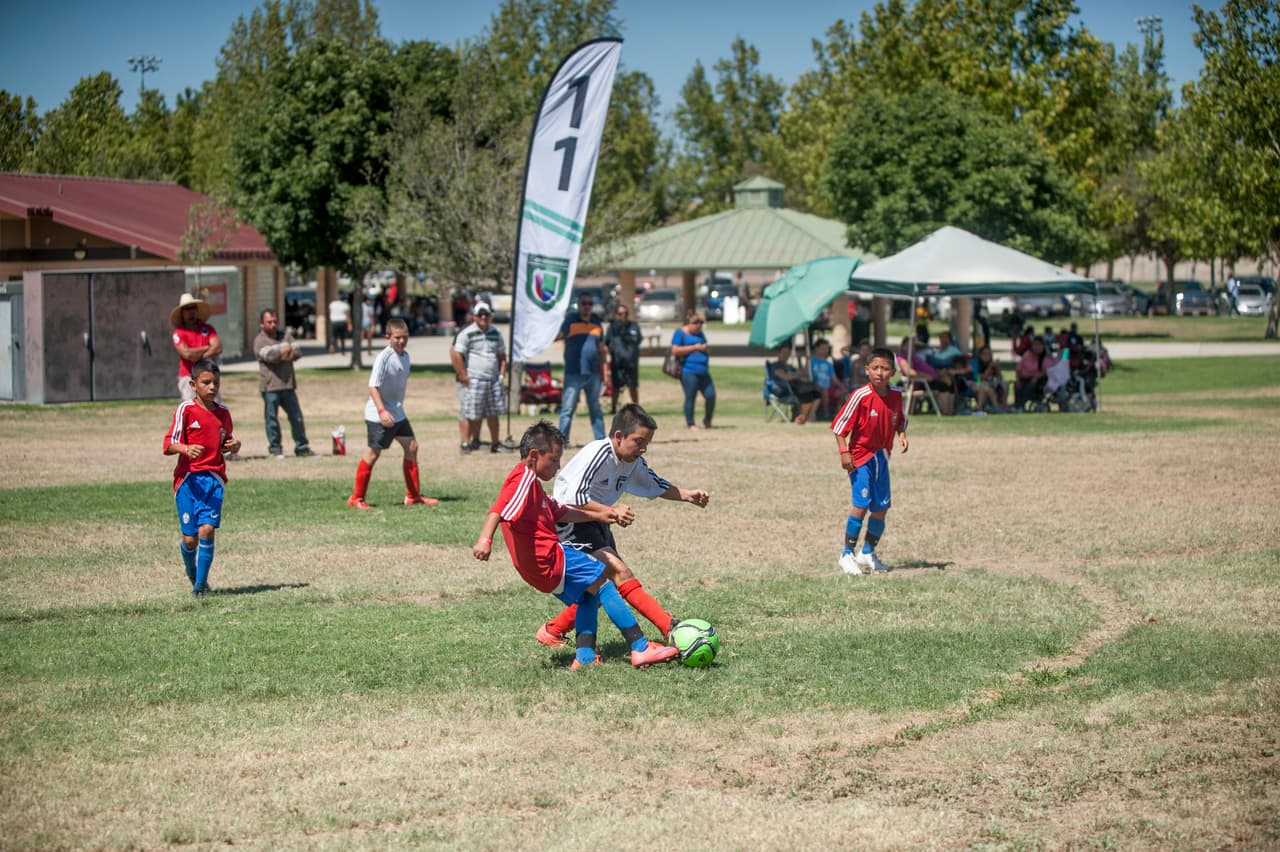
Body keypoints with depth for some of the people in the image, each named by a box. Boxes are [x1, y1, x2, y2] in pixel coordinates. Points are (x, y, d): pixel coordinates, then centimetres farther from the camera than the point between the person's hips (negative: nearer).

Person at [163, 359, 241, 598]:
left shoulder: (223, 412, 10)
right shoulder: (186, 410, -4)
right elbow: (169, 444, -7)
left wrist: (234, 446, 3)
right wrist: (186, 449, -27)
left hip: (214, 479, 3)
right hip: (188, 478, -3)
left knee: (207, 529, -14)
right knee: (190, 538, -2)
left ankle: (201, 584, -4)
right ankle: (192, 574, 30)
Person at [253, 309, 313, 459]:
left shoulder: (285, 336, 15)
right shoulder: (260, 340, 0)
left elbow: (297, 352, 3)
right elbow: (268, 355, -17)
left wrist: (285, 355, -13)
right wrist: (285, 349, -9)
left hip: (288, 385, 4)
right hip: (270, 386, -4)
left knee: (296, 417, 7)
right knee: (272, 418, -1)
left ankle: (301, 447, 16)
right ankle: (275, 448, 10)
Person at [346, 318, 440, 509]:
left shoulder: (405, 356, 7)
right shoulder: (383, 358, -18)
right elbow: (373, 386, -21)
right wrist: (382, 411, -30)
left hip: (397, 413, 8)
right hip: (379, 415, -8)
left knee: (411, 446, 6)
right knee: (373, 452, -4)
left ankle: (413, 495, 14)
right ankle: (356, 498, 5)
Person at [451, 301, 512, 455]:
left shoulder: (496, 334, 13)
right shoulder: (467, 334, -5)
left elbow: (502, 356, 20)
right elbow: (455, 355, -9)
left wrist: (502, 376, 10)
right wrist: (464, 376, -11)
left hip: (493, 380, 5)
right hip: (474, 381, -5)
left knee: (493, 414, 9)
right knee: (473, 416, -4)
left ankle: (495, 443, 17)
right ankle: (469, 441, 5)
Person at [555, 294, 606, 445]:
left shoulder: (597, 324, 13)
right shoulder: (570, 322, -1)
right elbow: (558, 336, -15)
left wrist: (602, 371, 17)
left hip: (593, 374, 4)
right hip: (573, 374, -4)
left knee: (595, 408, 11)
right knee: (568, 408, -5)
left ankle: (601, 439, 16)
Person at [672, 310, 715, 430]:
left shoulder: (700, 334, 21)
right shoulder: (680, 333, 0)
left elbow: (708, 350, 27)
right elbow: (675, 350, -12)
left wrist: (706, 348, 2)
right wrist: (694, 347, -11)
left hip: (703, 372, 7)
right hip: (689, 371, -7)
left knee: (711, 395, 0)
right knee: (690, 397, -6)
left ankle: (707, 420, 18)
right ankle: (690, 423, 4)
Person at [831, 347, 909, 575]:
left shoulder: (896, 395, 1)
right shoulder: (861, 396, -15)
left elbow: (900, 420, 19)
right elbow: (840, 425, -12)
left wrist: (902, 434, -1)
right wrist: (843, 452, -19)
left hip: (881, 457, 6)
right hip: (860, 456, -6)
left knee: (881, 507, 9)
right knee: (861, 505, -15)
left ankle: (867, 553, 25)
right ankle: (847, 555, -6)